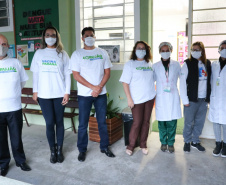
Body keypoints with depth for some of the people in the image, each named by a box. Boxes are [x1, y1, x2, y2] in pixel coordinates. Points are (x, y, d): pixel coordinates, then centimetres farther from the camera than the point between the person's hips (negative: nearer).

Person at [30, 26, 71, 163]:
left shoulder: (62, 54, 3)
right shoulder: (39, 53, 7)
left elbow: (67, 74, 1)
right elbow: (35, 73, 9)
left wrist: (67, 92, -5)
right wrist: (35, 91, 4)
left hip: (59, 94, 0)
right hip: (44, 95, 1)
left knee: (59, 122, 7)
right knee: (49, 123, 2)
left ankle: (60, 149, 22)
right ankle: (52, 150, 19)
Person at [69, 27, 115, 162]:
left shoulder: (102, 53, 7)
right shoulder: (77, 54, 0)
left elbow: (107, 72, 4)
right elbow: (76, 75, -7)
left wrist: (99, 87, -10)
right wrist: (93, 87, -13)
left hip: (101, 93, 2)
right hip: (84, 94, -2)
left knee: (102, 122, 10)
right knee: (83, 124, 5)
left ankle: (105, 147, 26)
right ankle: (82, 150, 21)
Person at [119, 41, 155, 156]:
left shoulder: (149, 64, 10)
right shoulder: (130, 64, -4)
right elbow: (125, 82, -9)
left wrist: (154, 94, 11)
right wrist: (129, 99, -14)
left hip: (149, 98, 5)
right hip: (137, 99, -4)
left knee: (146, 122, 9)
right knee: (137, 122, -2)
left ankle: (143, 145, 23)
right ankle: (131, 145, 15)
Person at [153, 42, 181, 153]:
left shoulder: (176, 65, 5)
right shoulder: (155, 66, 4)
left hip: (173, 97, 0)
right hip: (161, 97, 0)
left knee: (172, 122, 2)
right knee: (162, 122, 4)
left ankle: (171, 143, 18)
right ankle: (163, 143, 21)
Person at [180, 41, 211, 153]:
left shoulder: (207, 64, 8)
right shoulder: (188, 64, -5)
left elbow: (210, 81, 10)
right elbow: (182, 83, -8)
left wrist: (209, 96, 4)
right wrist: (185, 100, -11)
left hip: (204, 99, 4)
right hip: (191, 99, -4)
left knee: (200, 122, 13)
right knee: (189, 122, 5)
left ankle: (195, 141, 29)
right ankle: (187, 142, 23)